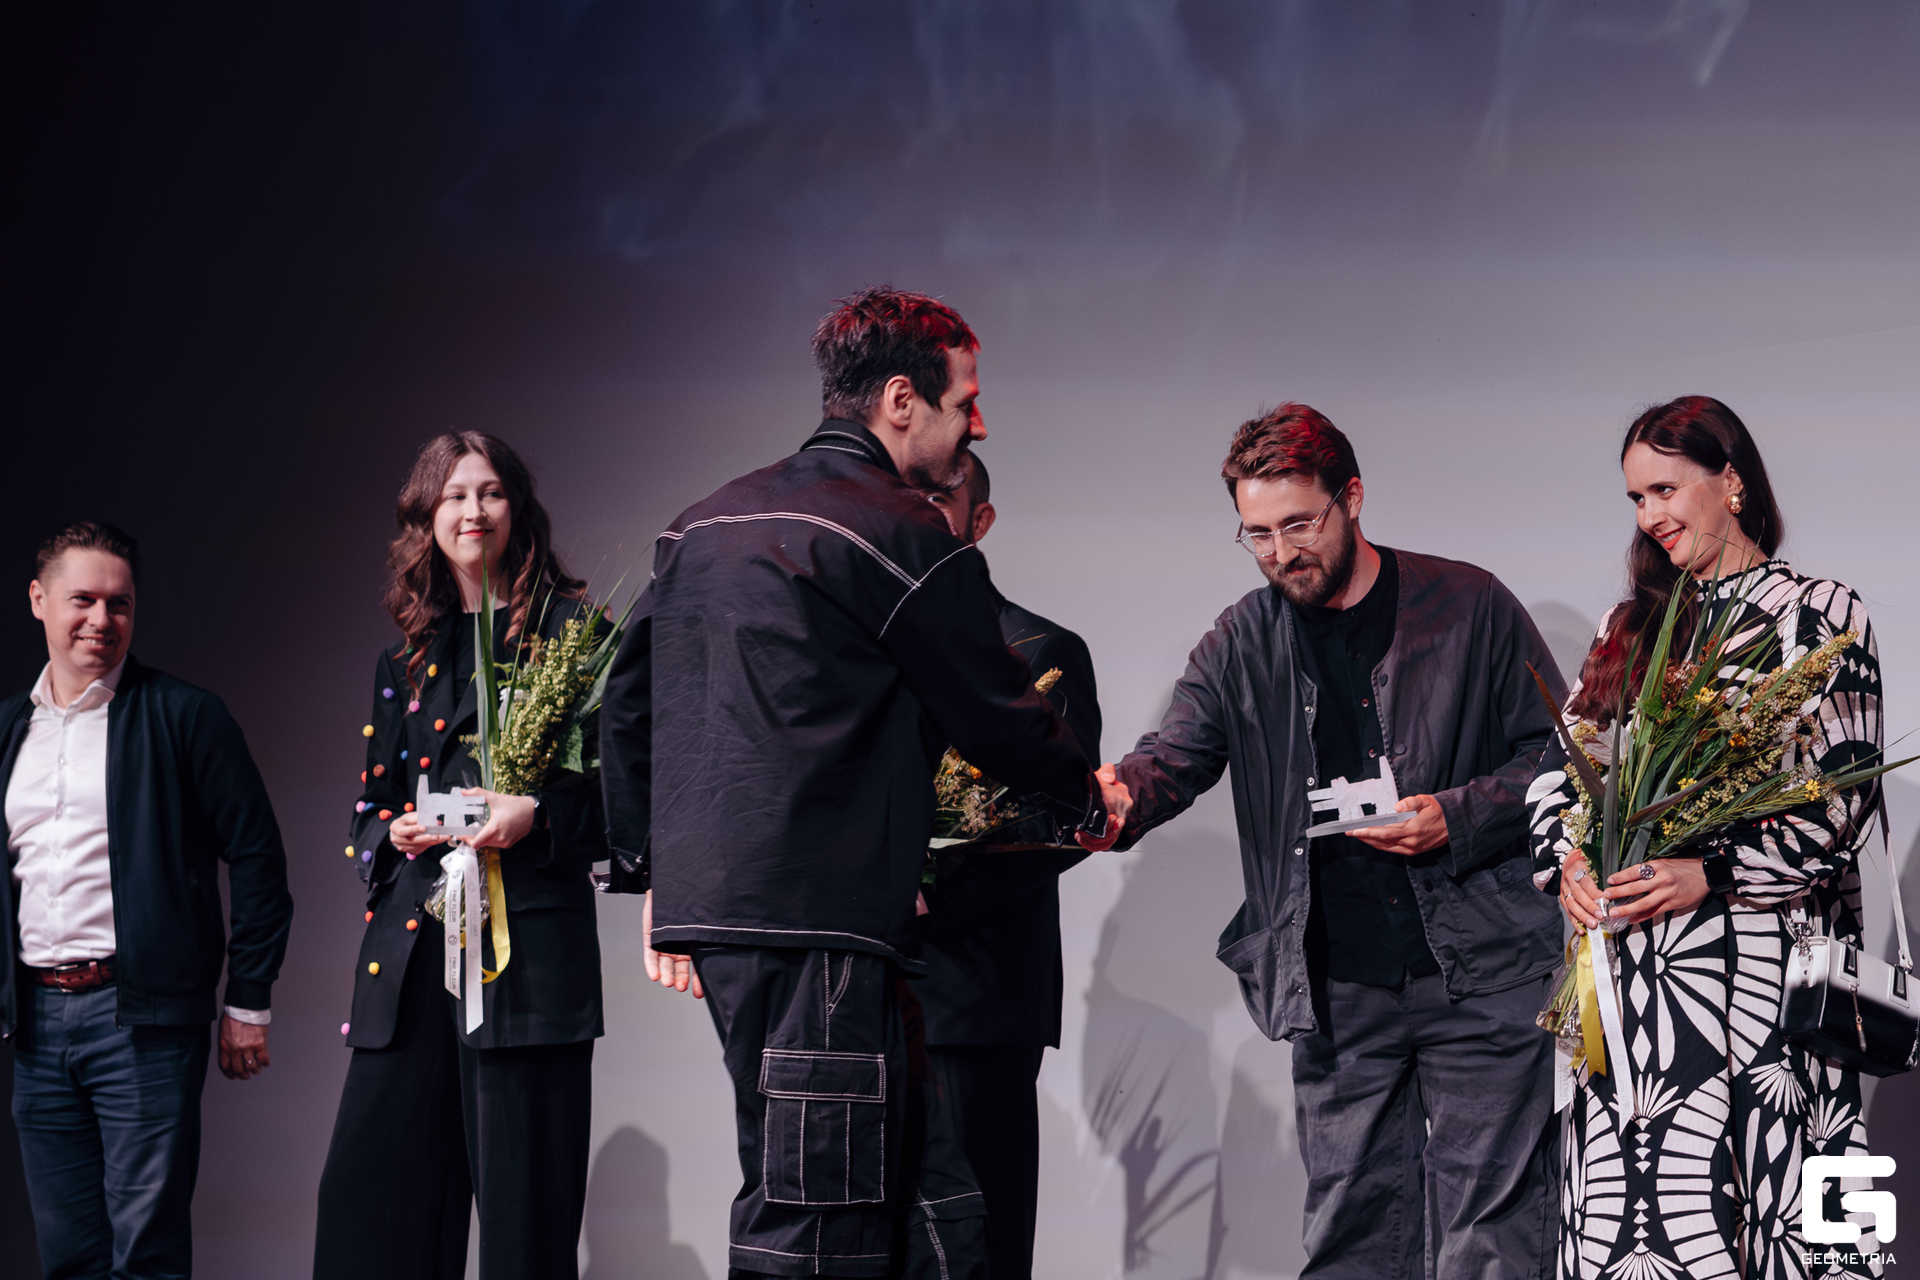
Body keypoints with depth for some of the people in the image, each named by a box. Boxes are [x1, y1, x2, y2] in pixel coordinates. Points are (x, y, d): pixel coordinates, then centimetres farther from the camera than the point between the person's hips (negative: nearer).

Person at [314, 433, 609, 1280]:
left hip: (528, 939, -5)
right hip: (411, 943, 5)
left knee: (524, 1202, -5)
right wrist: (395, 831, 0)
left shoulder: (568, 630, 4)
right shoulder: (403, 656, 19)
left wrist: (536, 815, -17)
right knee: (368, 1194, -1)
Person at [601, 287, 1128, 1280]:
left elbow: (628, 708, 22)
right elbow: (992, 712, 2)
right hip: (822, 915, -9)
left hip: (709, 899, 9)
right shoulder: (903, 534, -6)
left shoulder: (703, 525, 19)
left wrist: (656, 873, 27)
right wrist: (1091, 800, 20)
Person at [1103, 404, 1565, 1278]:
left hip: (1478, 973, -3)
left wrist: (1459, 820, -13)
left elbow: (1554, 755, 4)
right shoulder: (1240, 647, 9)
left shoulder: (1470, 607, 1)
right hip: (1337, 991, 3)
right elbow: (1172, 760, -3)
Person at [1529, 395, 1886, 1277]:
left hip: (1763, 956, -5)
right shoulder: (1635, 626, 18)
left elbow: (1842, 796, -7)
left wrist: (1712, 874, -16)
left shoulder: (1818, 614, 1)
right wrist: (1566, 860, -5)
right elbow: (1561, 762, 16)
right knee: (1630, 1196, 0)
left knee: (1754, 1176, -8)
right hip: (1638, 966, 5)